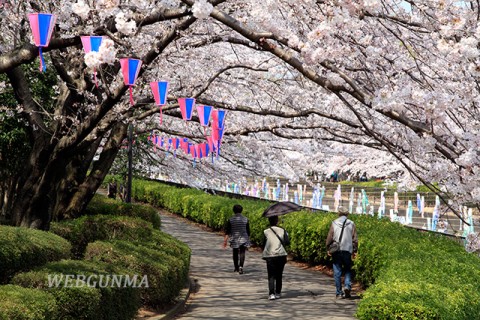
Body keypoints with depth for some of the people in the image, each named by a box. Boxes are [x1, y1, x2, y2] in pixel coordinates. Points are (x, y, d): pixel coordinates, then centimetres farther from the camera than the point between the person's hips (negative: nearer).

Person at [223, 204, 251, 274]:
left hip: (234, 240, 0)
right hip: (243, 239, 0)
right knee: (242, 253, -4)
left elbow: (227, 231, -5)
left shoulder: (231, 220, -4)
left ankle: (236, 268, 28)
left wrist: (225, 240, -2)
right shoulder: (245, 219, -1)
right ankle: (241, 267, -24)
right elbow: (248, 231, 5)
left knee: (235, 253, 15)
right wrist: (248, 240, 16)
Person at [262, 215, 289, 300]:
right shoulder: (282, 230, 2)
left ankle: (271, 293, -16)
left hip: (270, 256, -1)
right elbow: (287, 242, -2)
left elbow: (263, 243, 4)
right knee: (279, 275, 15)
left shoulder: (266, 232, 1)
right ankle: (278, 293, 18)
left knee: (271, 276, -1)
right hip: (281, 255, 1)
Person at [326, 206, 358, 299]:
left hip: (336, 251, 0)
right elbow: (355, 239, 4)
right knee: (348, 270, 13)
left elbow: (329, 238, 2)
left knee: (337, 272, 5)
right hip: (347, 250, 0)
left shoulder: (334, 223, 1)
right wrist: (354, 251, 12)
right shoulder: (351, 224, 3)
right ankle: (347, 286, -9)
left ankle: (339, 292, 7)